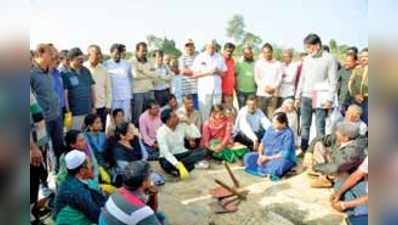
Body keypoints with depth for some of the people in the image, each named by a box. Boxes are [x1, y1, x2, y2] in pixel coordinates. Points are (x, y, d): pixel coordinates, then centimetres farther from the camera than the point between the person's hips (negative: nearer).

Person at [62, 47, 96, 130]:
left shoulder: (86, 71, 7)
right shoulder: (66, 74, -10)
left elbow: (92, 89, 12)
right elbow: (65, 94, -11)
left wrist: (93, 106, 10)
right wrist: (68, 112, -13)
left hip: (88, 111, 5)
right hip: (75, 113, -5)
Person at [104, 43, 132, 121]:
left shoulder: (127, 64, 6)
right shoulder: (106, 65, -2)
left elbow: (131, 79, 14)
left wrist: (130, 92, 11)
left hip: (126, 97, 2)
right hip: (113, 97, -2)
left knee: (126, 119, 7)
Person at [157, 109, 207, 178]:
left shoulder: (182, 125, -4)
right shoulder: (161, 132, -19)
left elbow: (197, 135, -2)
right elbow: (165, 152, -28)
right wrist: (179, 165, -39)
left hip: (182, 154, 6)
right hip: (168, 157, -6)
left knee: (203, 151, -20)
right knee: (166, 165, -42)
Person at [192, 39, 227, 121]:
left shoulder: (220, 58, 9)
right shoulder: (200, 58, 1)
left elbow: (223, 73, 12)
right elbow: (195, 74, -2)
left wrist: (218, 71, -9)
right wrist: (207, 72, -14)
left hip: (217, 90, 3)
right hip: (204, 90, -2)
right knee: (204, 113, -1)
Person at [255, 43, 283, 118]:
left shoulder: (277, 64, 9)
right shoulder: (258, 63, 9)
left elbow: (280, 78, 5)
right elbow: (256, 78, 6)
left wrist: (273, 87, -10)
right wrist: (264, 87, -8)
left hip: (274, 93, 0)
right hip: (262, 93, 0)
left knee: (272, 115, -4)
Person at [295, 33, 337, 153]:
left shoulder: (329, 58, -3)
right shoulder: (307, 59, 13)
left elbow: (333, 81, -6)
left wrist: (330, 99, -12)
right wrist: (298, 96, 14)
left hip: (321, 97, -5)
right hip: (306, 96, 6)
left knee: (320, 126, -4)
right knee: (304, 125, 9)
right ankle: (303, 150, 19)